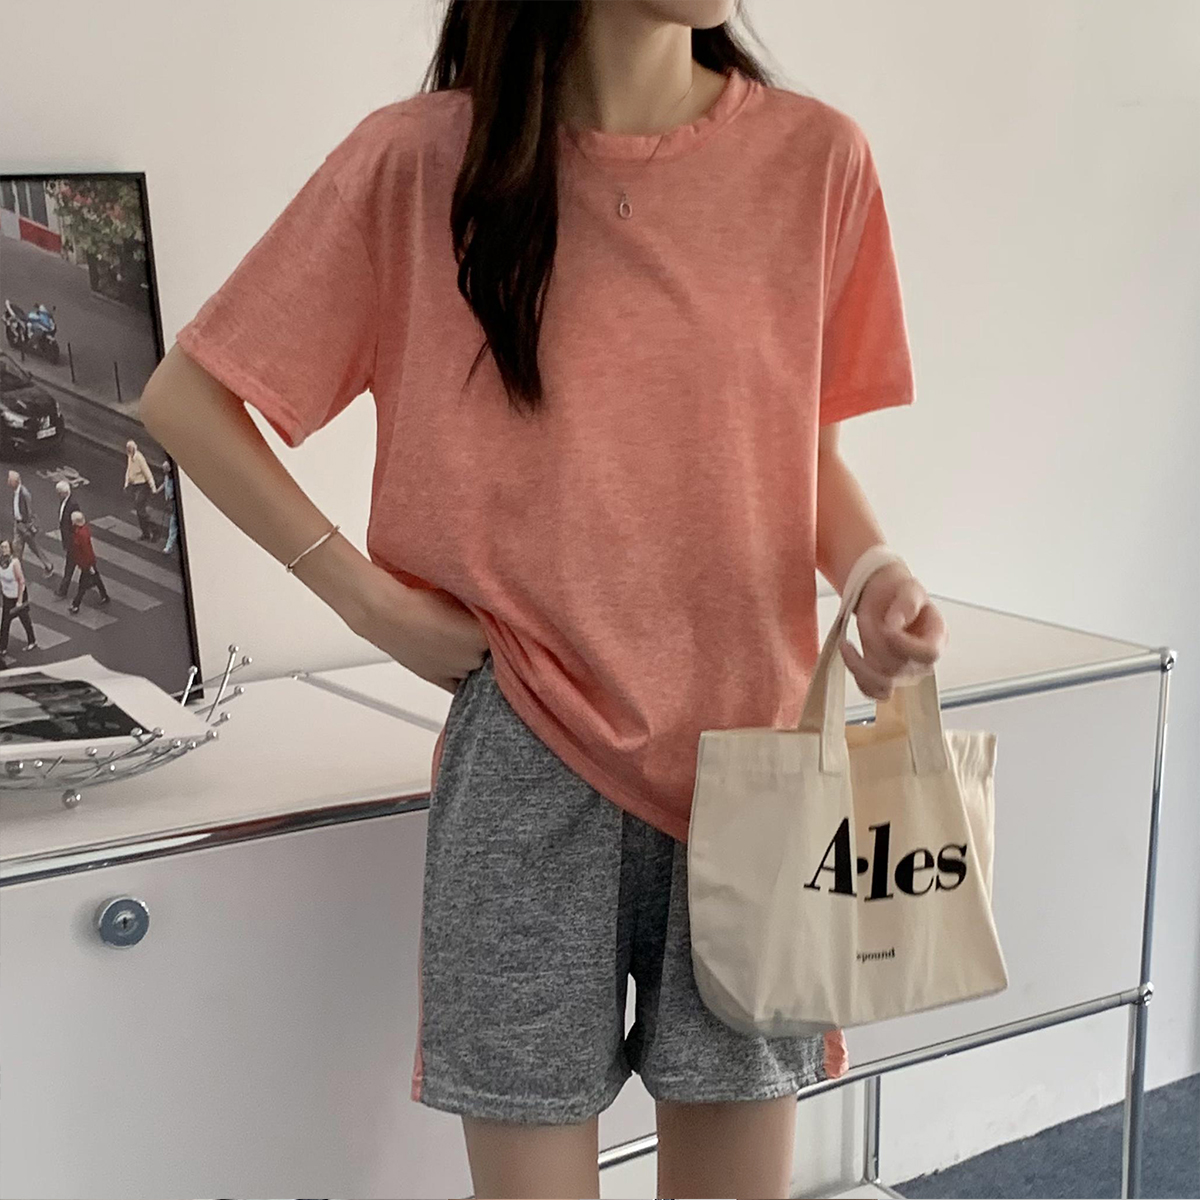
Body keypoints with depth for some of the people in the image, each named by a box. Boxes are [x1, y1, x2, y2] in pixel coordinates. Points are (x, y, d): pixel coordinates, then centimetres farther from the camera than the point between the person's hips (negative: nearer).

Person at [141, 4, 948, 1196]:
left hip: (749, 743, 2)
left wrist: (874, 574, -7)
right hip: (528, 756, -2)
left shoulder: (814, 156, 0)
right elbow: (186, 400, 1)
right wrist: (370, 595, -5)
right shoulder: (419, 161, -6)